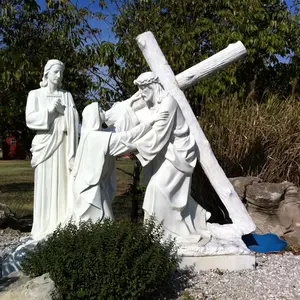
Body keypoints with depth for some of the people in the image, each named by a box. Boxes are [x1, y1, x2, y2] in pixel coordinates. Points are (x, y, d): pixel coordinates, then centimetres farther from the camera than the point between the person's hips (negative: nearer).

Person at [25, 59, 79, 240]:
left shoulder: (67, 95, 16)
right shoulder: (36, 94, 10)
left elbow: (75, 120, 10)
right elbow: (30, 119, 0)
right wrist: (48, 110, -10)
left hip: (64, 145, 2)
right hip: (46, 143, -2)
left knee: (64, 183, 0)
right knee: (46, 185, -4)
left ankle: (63, 224, 5)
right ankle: (46, 226, 2)